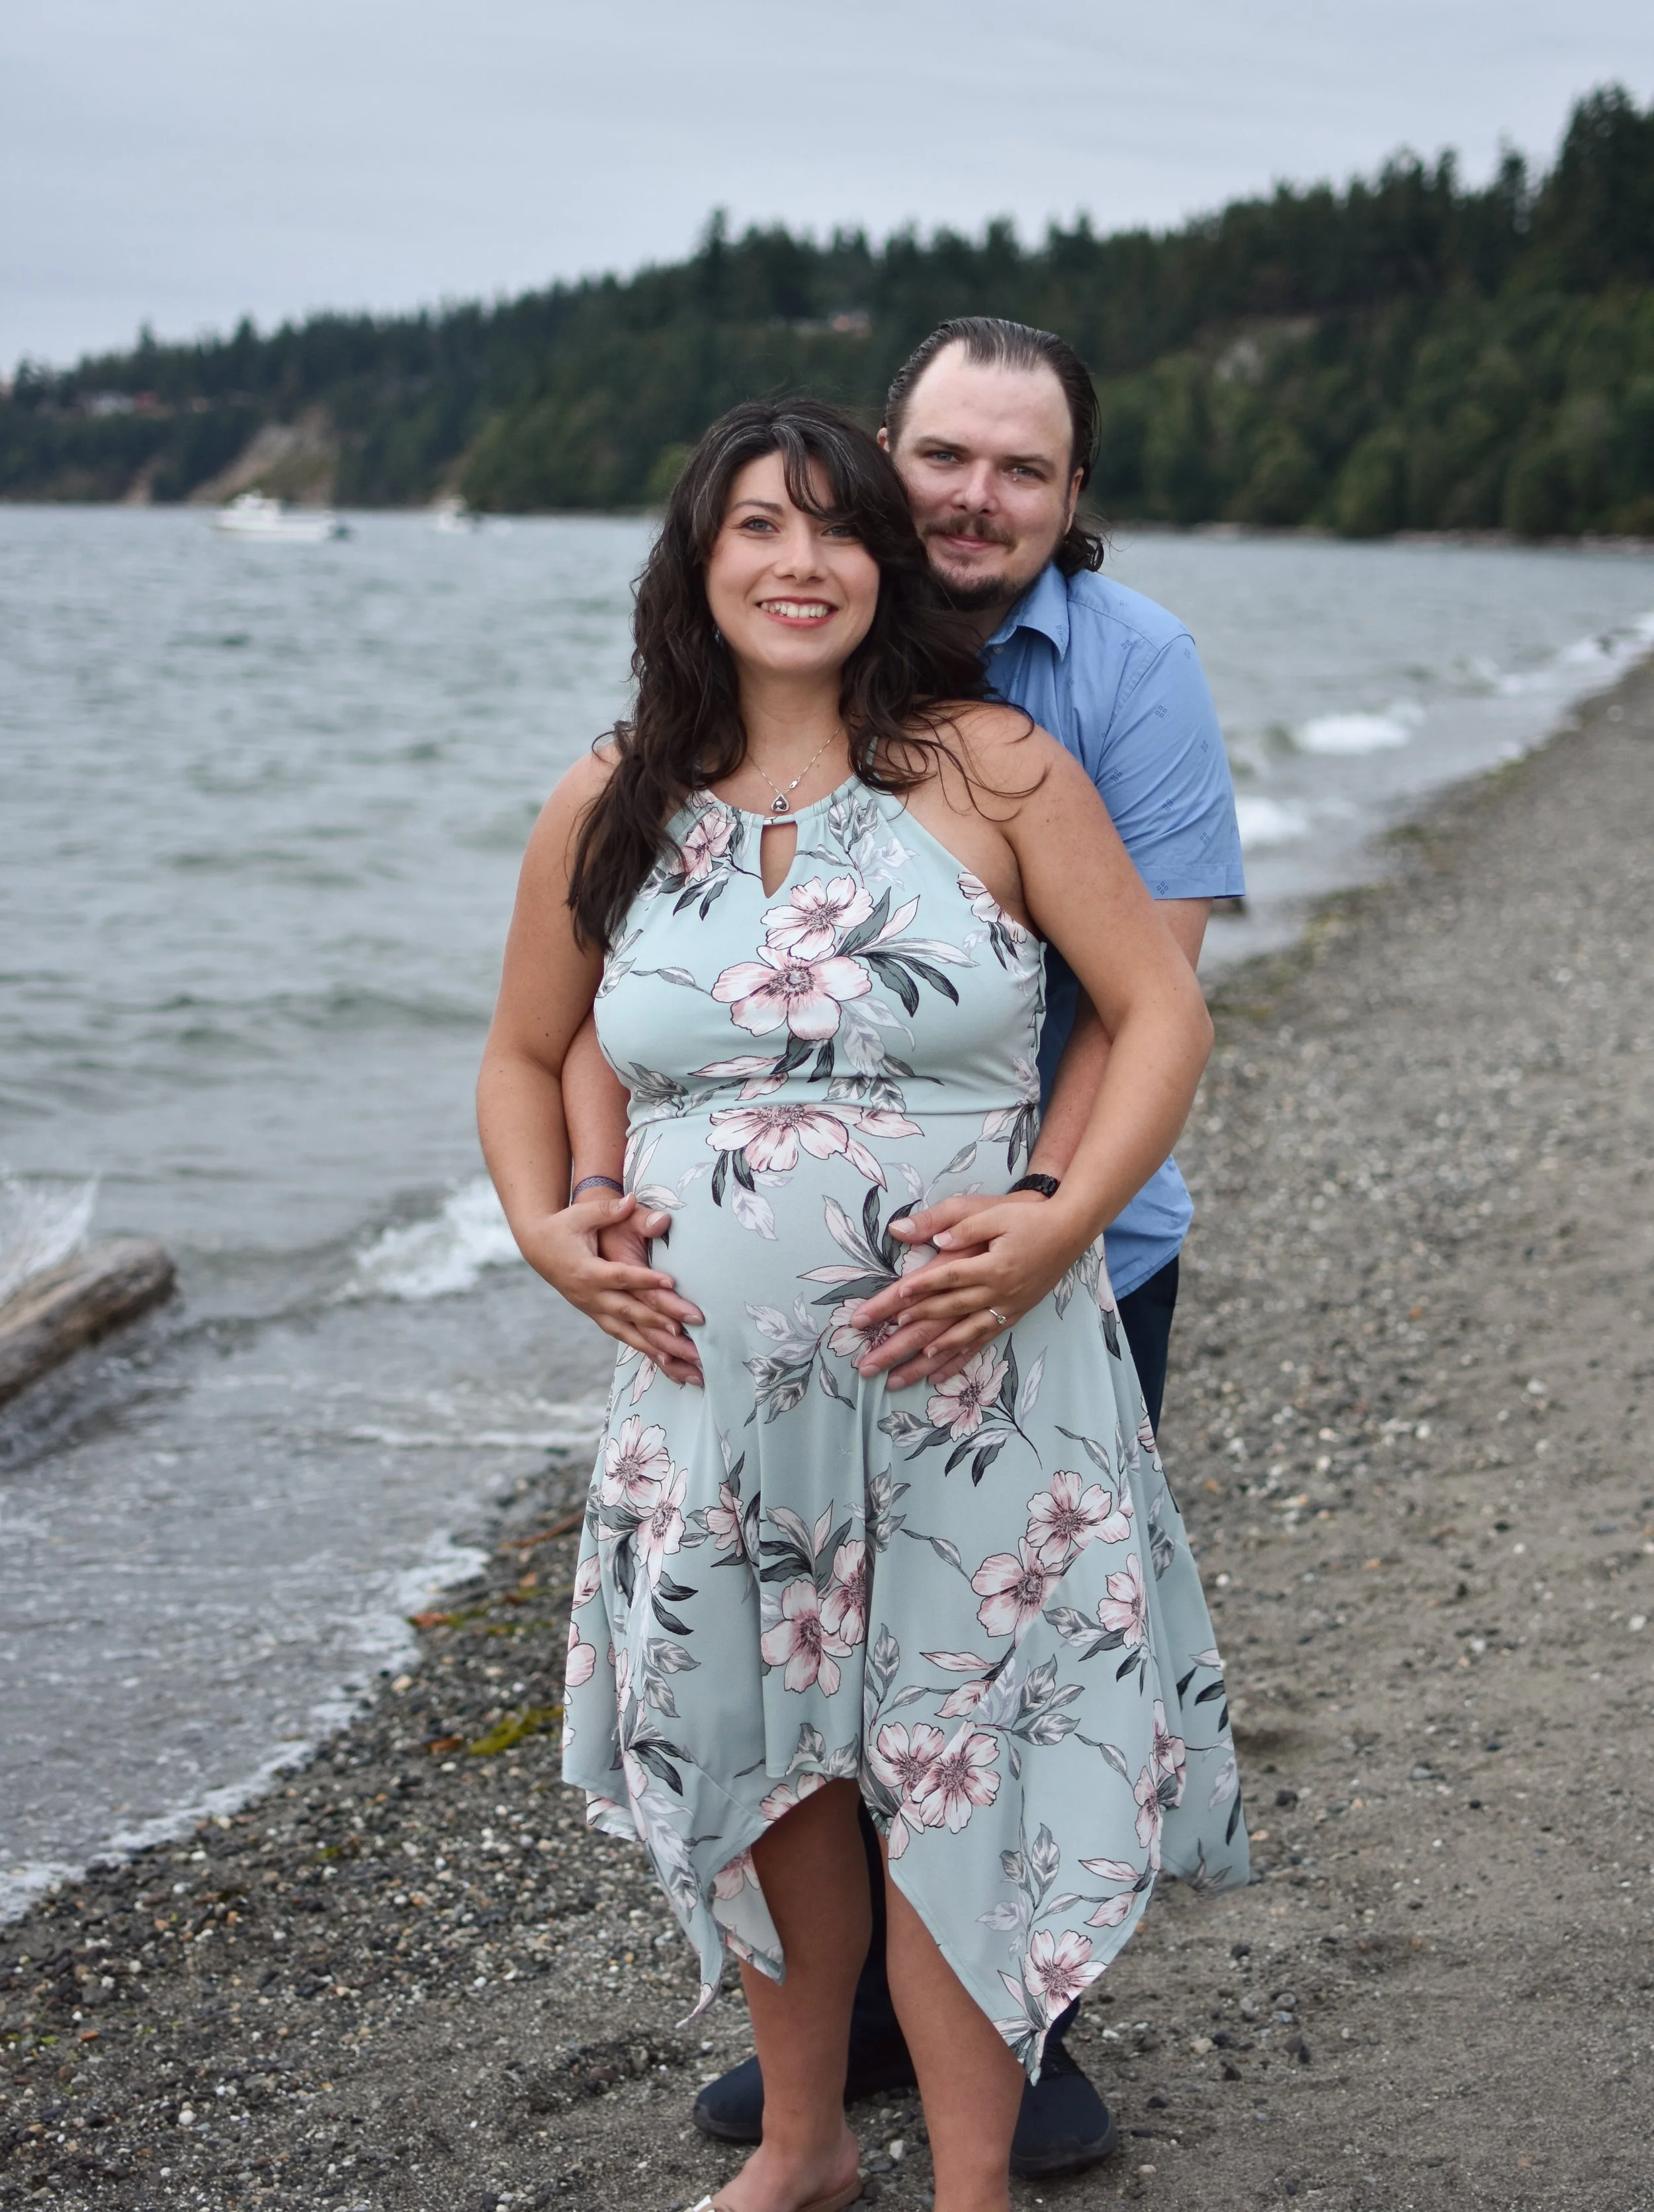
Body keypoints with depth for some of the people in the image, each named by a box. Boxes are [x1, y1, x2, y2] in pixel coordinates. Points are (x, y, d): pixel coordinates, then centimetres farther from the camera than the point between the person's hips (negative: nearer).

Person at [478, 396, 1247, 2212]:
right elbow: (524, 1055, 17)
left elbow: (1161, 1006, -5)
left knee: (954, 1782, 2)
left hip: (972, 1378, -3)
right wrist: (540, 1225, -1)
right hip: (717, 1384, 4)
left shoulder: (988, 767, -5)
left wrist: (1060, 1226, -17)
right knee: (767, 1764, 17)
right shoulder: (610, 812, 4)